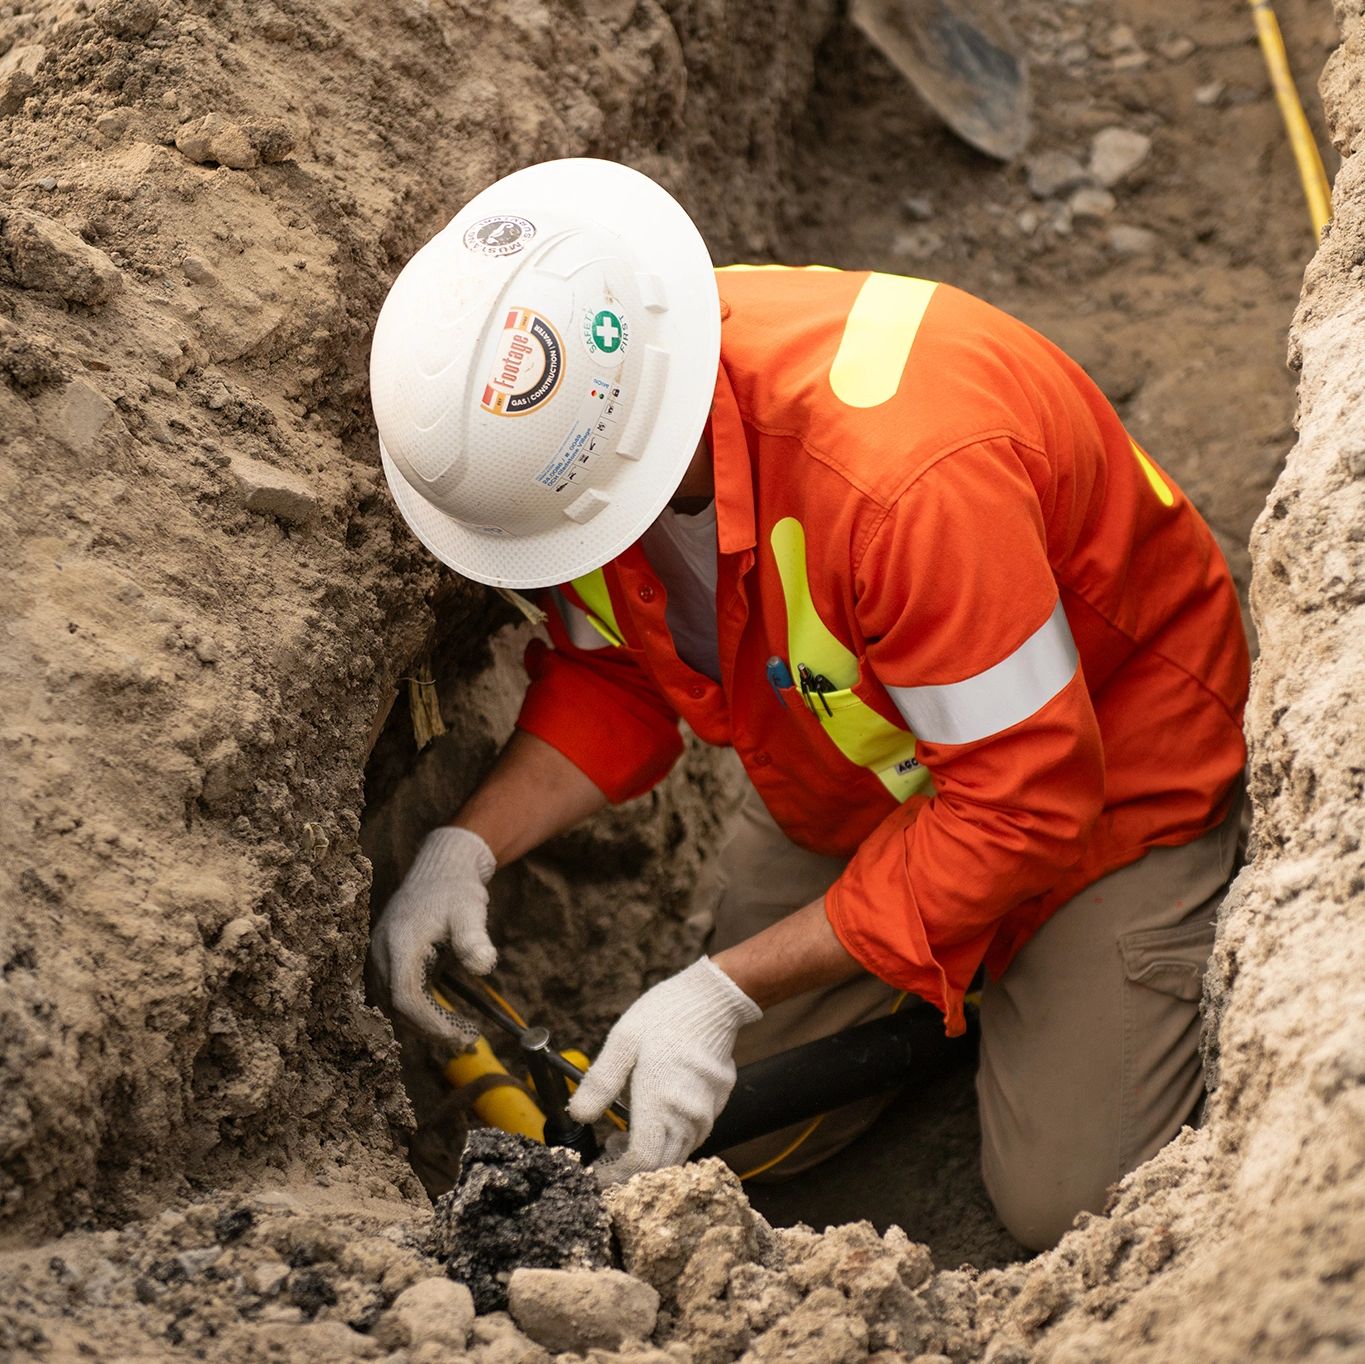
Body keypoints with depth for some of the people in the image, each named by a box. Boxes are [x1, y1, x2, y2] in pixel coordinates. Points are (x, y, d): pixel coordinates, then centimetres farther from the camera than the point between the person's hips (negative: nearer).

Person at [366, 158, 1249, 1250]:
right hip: (844, 783, 6)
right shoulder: (572, 438, -22)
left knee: (1062, 1203, -9)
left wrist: (725, 992, -35)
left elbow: (1022, 802, -35)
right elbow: (613, 677, -4)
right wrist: (467, 849, -22)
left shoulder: (902, 471, -45)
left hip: (1102, 763, -6)